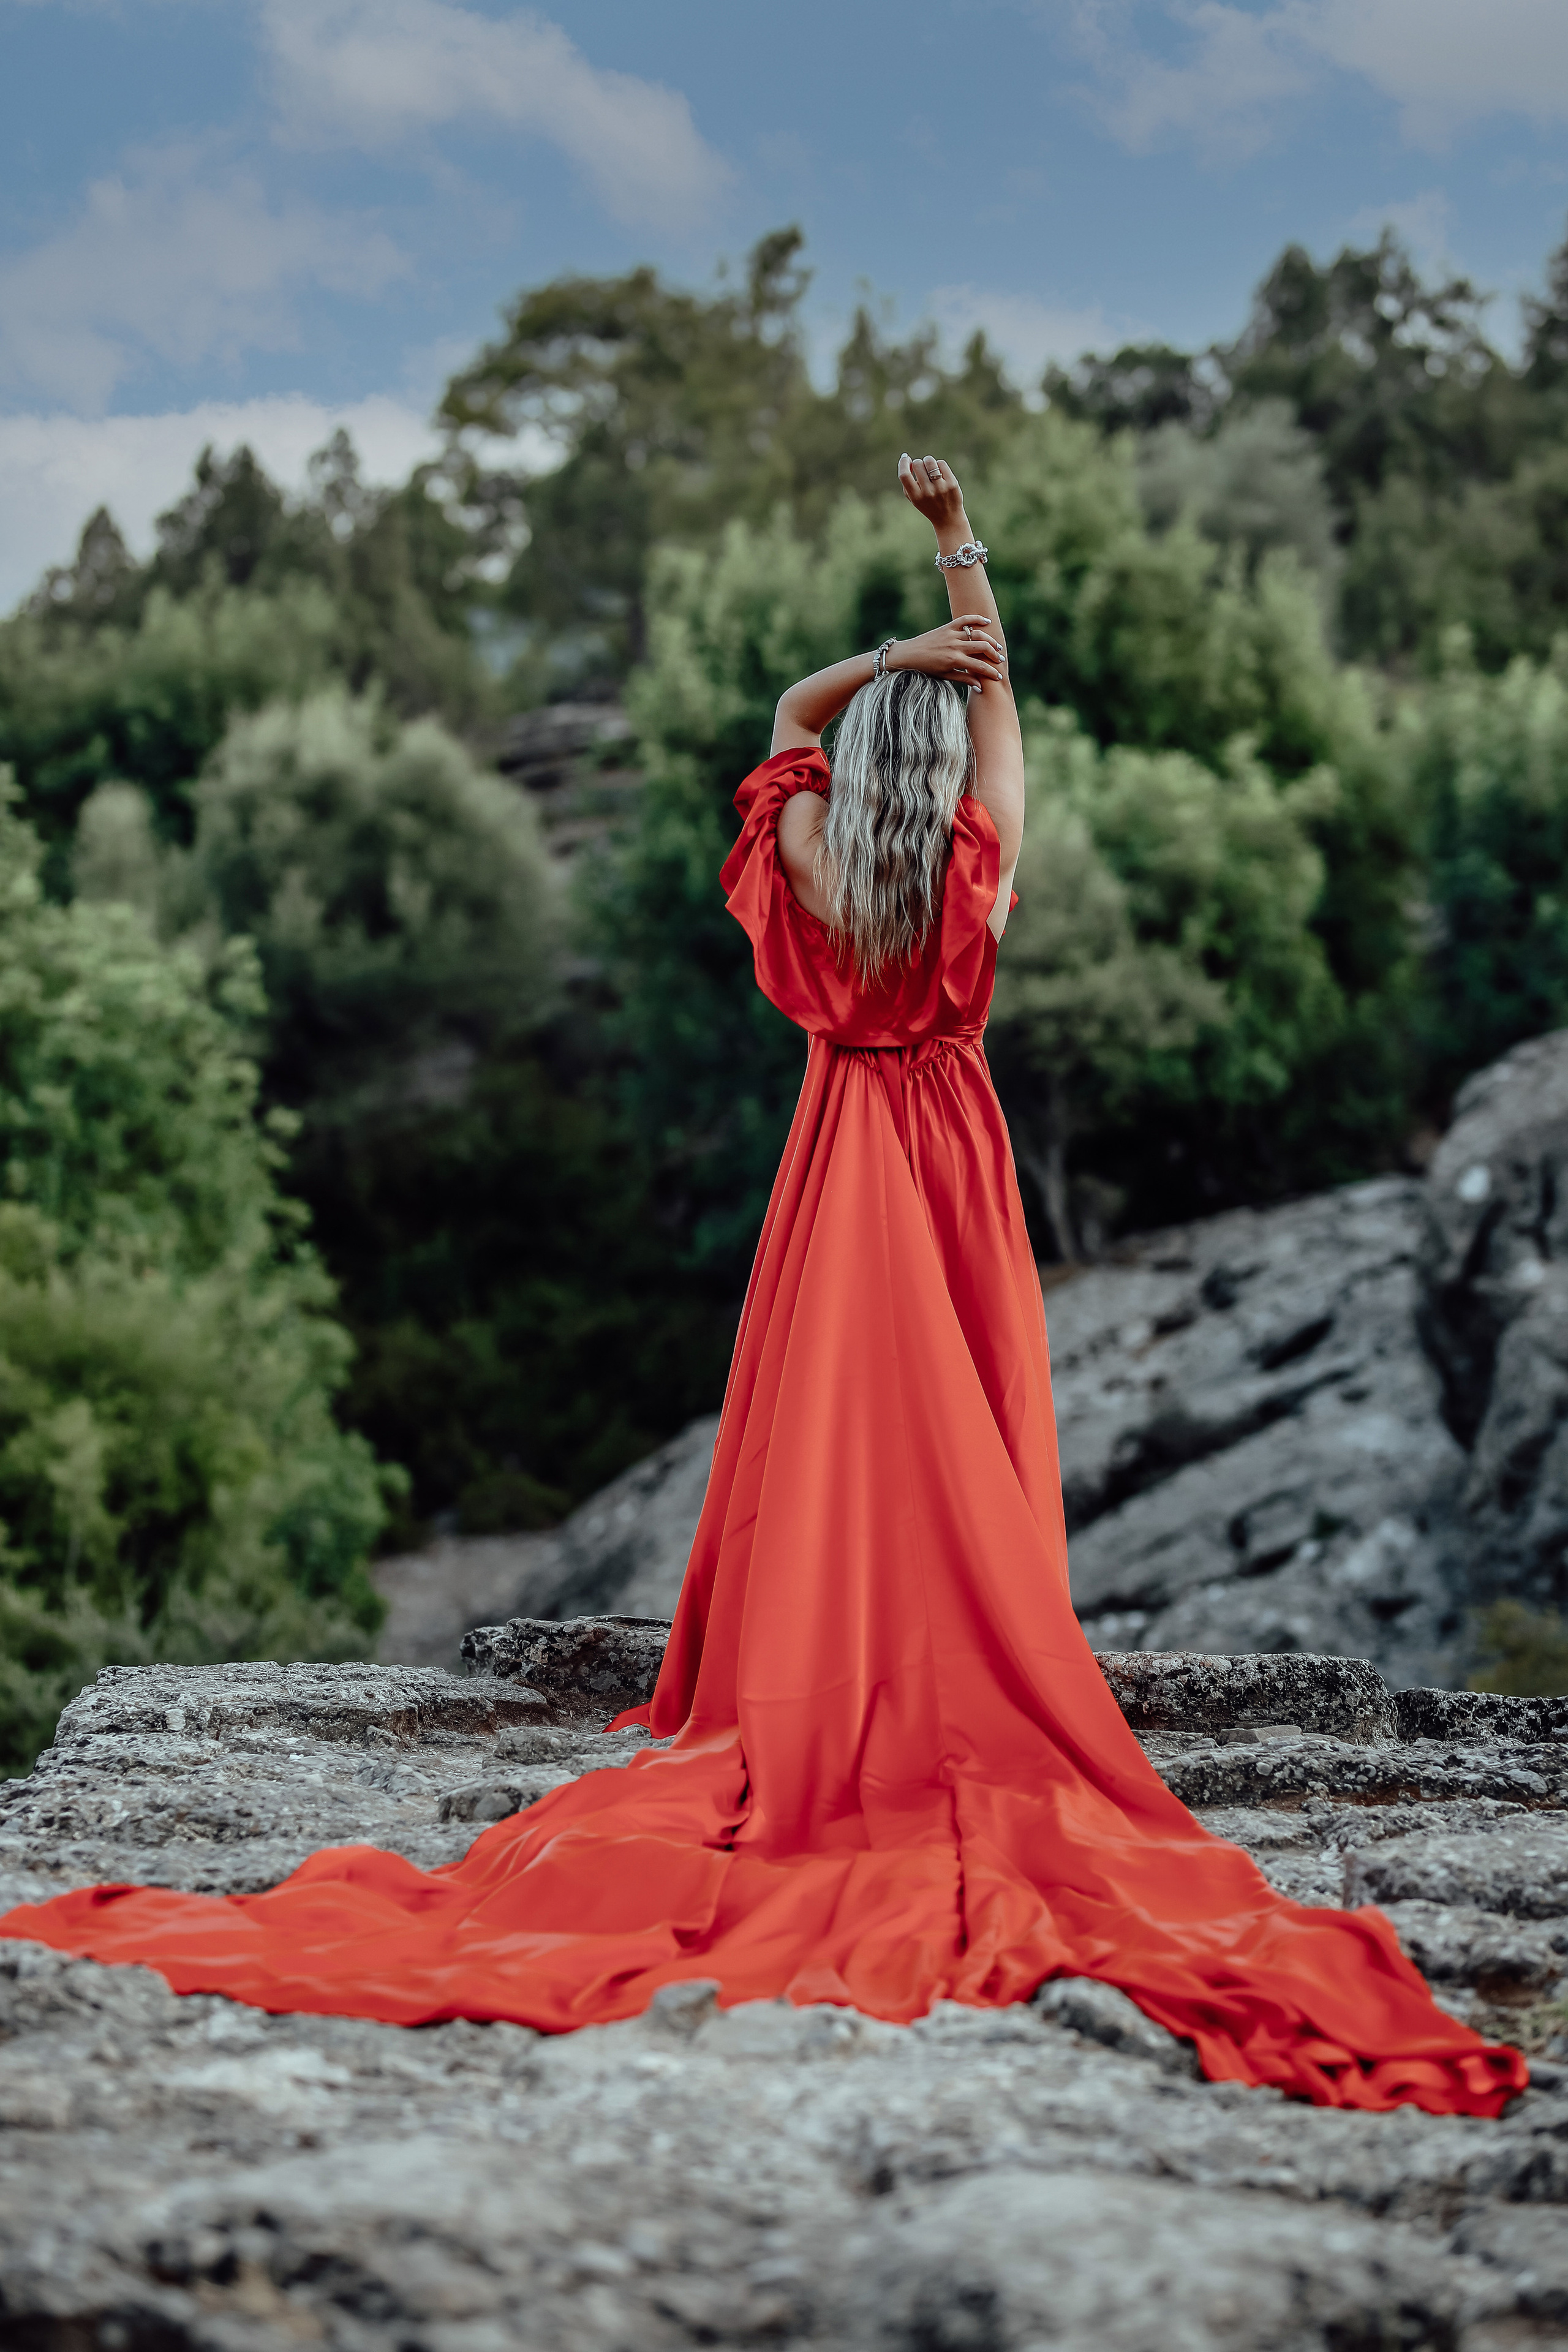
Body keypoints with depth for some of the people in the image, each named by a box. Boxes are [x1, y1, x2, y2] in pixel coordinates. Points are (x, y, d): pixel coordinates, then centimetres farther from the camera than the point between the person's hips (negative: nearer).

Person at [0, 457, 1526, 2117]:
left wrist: (894, 657, -7)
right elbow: (1000, 682, -3)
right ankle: (971, 1664, 4)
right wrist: (956, 532, 0)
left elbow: (789, 712, 5)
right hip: (952, 1147, -1)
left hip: (839, 1149, 1)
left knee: (824, 1418, 4)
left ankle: (805, 1674, 5)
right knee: (959, 1428, 2)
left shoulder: (811, 861, -10)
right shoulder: (976, 863, -13)